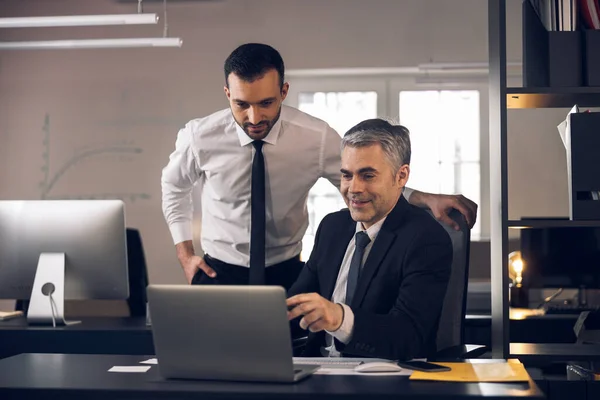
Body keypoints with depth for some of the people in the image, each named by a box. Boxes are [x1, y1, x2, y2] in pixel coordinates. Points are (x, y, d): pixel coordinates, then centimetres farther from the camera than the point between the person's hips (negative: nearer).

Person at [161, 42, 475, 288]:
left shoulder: (317, 138, -16)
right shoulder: (199, 137, -14)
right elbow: (174, 186, 9)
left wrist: (426, 199, -19)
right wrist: (185, 254, 3)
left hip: (287, 273, 1)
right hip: (219, 272, 0)